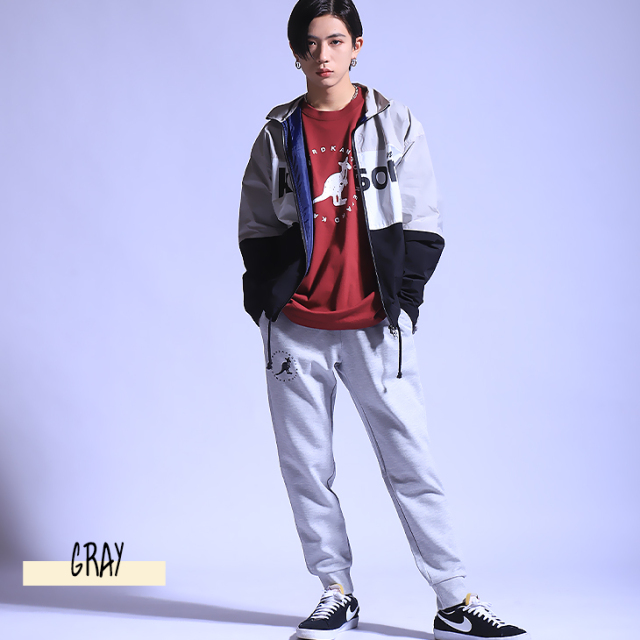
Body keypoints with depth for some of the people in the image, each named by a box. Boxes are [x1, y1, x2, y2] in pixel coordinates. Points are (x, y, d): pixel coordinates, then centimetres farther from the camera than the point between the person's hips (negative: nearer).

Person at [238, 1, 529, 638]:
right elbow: (256, 229, 13)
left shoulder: (395, 125, 6)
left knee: (411, 464, -2)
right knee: (306, 467, 5)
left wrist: (402, 298, -5)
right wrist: (267, 300, 2)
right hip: (295, 328, 2)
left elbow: (423, 225, 6)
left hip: (375, 325, -2)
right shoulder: (279, 133, 10)